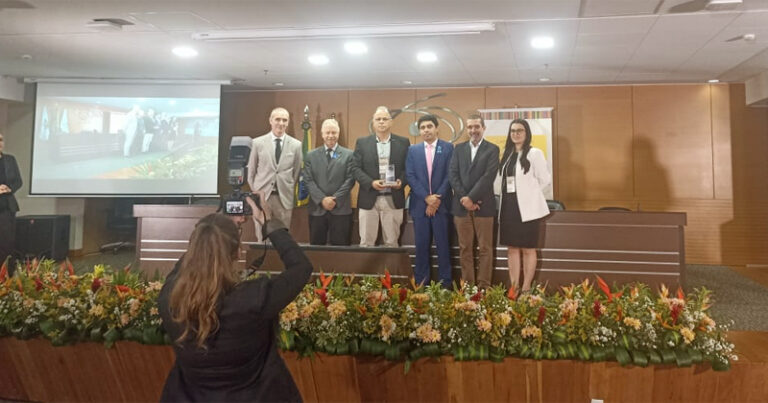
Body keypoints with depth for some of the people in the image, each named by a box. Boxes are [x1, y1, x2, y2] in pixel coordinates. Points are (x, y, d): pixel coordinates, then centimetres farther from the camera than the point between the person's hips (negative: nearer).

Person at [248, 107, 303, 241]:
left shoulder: (296, 145, 1)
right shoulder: (257, 143, 1)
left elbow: (297, 171, 9)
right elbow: (251, 170, 8)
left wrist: (290, 191, 8)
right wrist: (254, 191, 7)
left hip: (285, 197, 0)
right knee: (262, 238, 6)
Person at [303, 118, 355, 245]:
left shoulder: (349, 155, 5)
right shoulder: (311, 155, 10)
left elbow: (350, 180, -2)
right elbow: (308, 180, 2)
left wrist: (335, 198, -12)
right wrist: (322, 199, -11)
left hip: (341, 209, -1)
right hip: (317, 209, 2)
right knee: (316, 246, 8)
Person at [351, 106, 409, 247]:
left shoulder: (403, 142, 6)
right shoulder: (362, 142, 5)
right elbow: (355, 168, 0)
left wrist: (402, 181, -14)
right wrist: (371, 183, -15)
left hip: (393, 199, 0)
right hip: (369, 198, 0)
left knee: (392, 242, 8)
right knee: (366, 242, 6)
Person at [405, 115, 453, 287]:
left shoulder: (448, 148, 3)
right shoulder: (413, 150, 9)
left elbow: (450, 175, -3)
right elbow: (410, 176, 0)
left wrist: (437, 199, -12)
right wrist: (427, 197, -11)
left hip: (441, 204, -1)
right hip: (420, 205, 2)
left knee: (443, 244, 3)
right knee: (422, 245, 6)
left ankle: (445, 284, 10)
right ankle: (421, 283, 14)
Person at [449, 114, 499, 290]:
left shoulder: (492, 149, 2)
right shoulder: (459, 148, 12)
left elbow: (488, 176, -9)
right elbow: (453, 175, 3)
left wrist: (471, 197, -16)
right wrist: (464, 198, -10)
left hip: (483, 206, -3)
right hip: (462, 205, 3)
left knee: (485, 248, 2)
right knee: (465, 248, 7)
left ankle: (484, 286, 9)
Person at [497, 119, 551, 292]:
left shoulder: (534, 153, -6)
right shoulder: (507, 154, 11)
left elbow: (545, 179, -5)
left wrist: (528, 191, 0)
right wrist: (506, 196, 4)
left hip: (527, 207, -6)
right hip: (508, 206, 6)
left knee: (528, 249, 3)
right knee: (512, 248, 9)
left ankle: (526, 288, 10)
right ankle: (513, 287, 17)